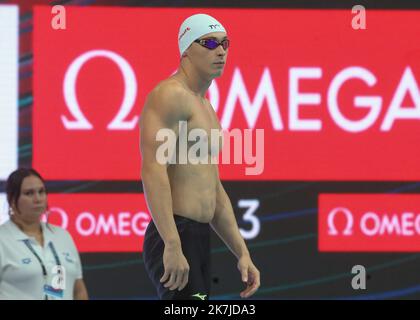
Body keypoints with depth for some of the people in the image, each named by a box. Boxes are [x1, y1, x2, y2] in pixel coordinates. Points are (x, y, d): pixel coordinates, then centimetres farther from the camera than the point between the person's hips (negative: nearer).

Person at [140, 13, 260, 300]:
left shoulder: (205, 108, 23)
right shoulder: (171, 94, -8)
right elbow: (153, 169, -21)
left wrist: (242, 253, 21)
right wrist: (172, 245, -28)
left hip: (200, 240, 10)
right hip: (173, 236, -10)